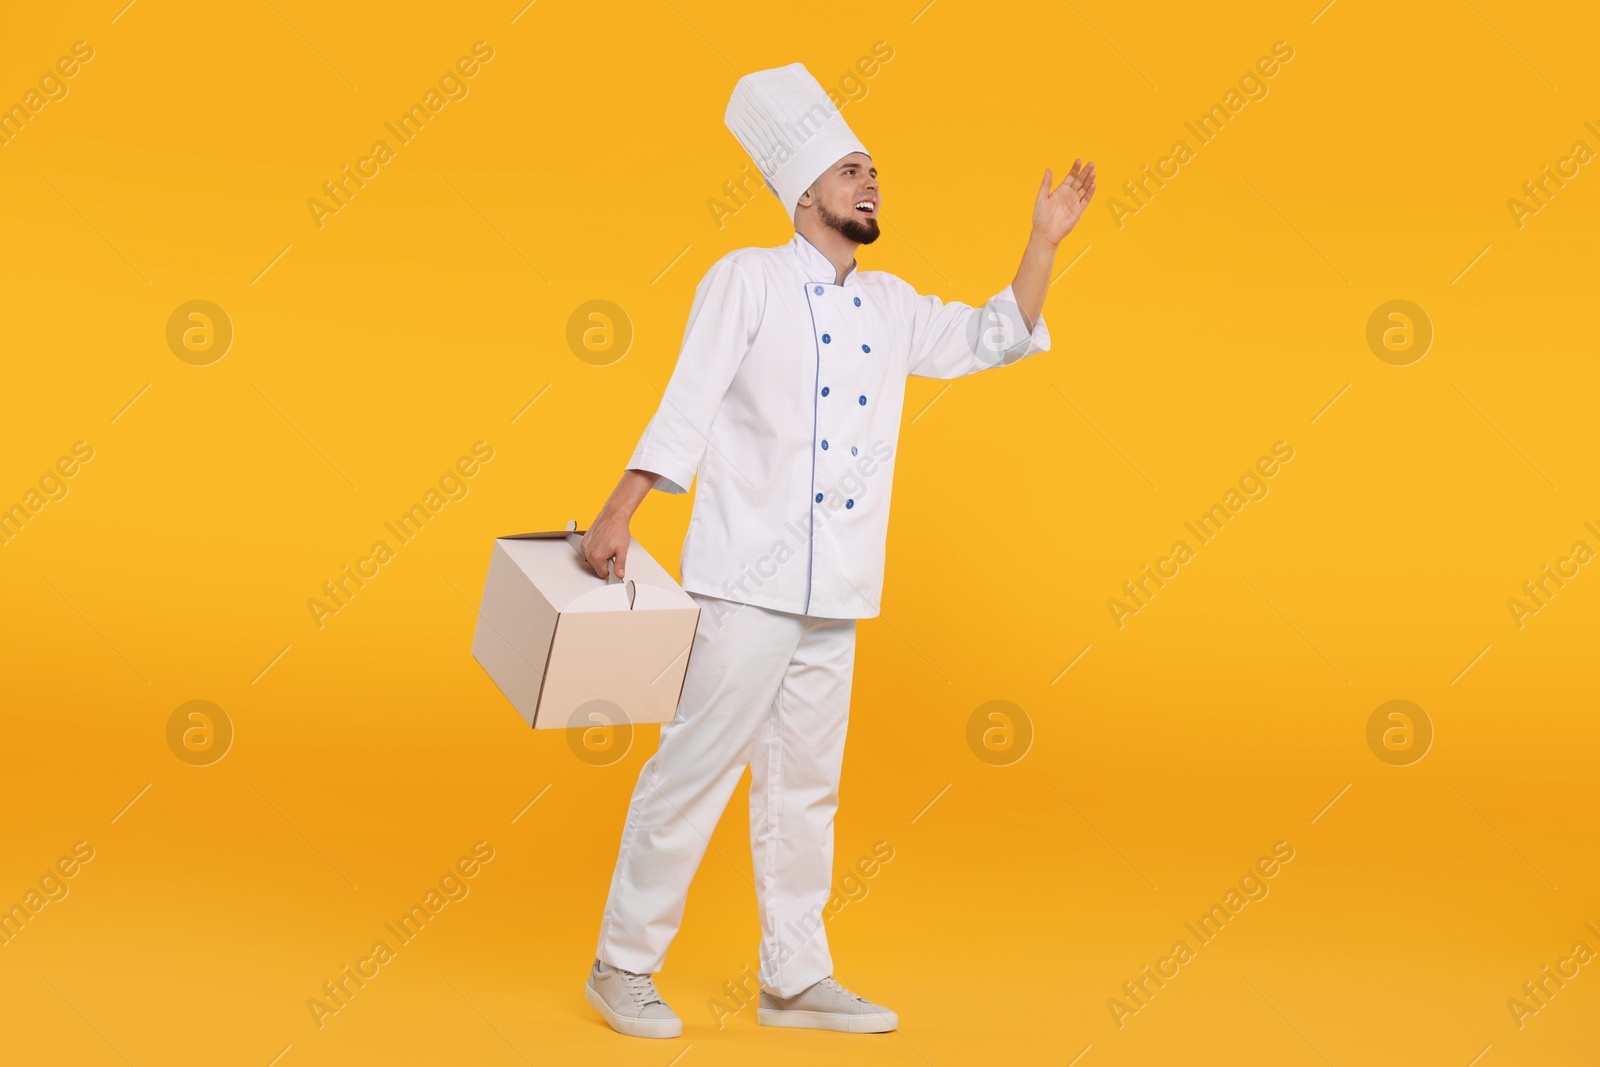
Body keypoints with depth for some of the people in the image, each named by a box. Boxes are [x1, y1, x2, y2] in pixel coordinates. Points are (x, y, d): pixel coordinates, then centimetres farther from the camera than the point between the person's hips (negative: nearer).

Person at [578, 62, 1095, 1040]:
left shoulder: (889, 306, 16)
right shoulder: (748, 279, -2)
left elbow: (994, 339, 22)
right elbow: (688, 404, -9)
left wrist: (1046, 241, 13)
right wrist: (620, 513, -17)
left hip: (836, 594, 6)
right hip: (748, 578, -6)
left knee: (806, 786, 11)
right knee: (696, 768, -3)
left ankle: (796, 979, 20)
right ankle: (624, 965, 10)